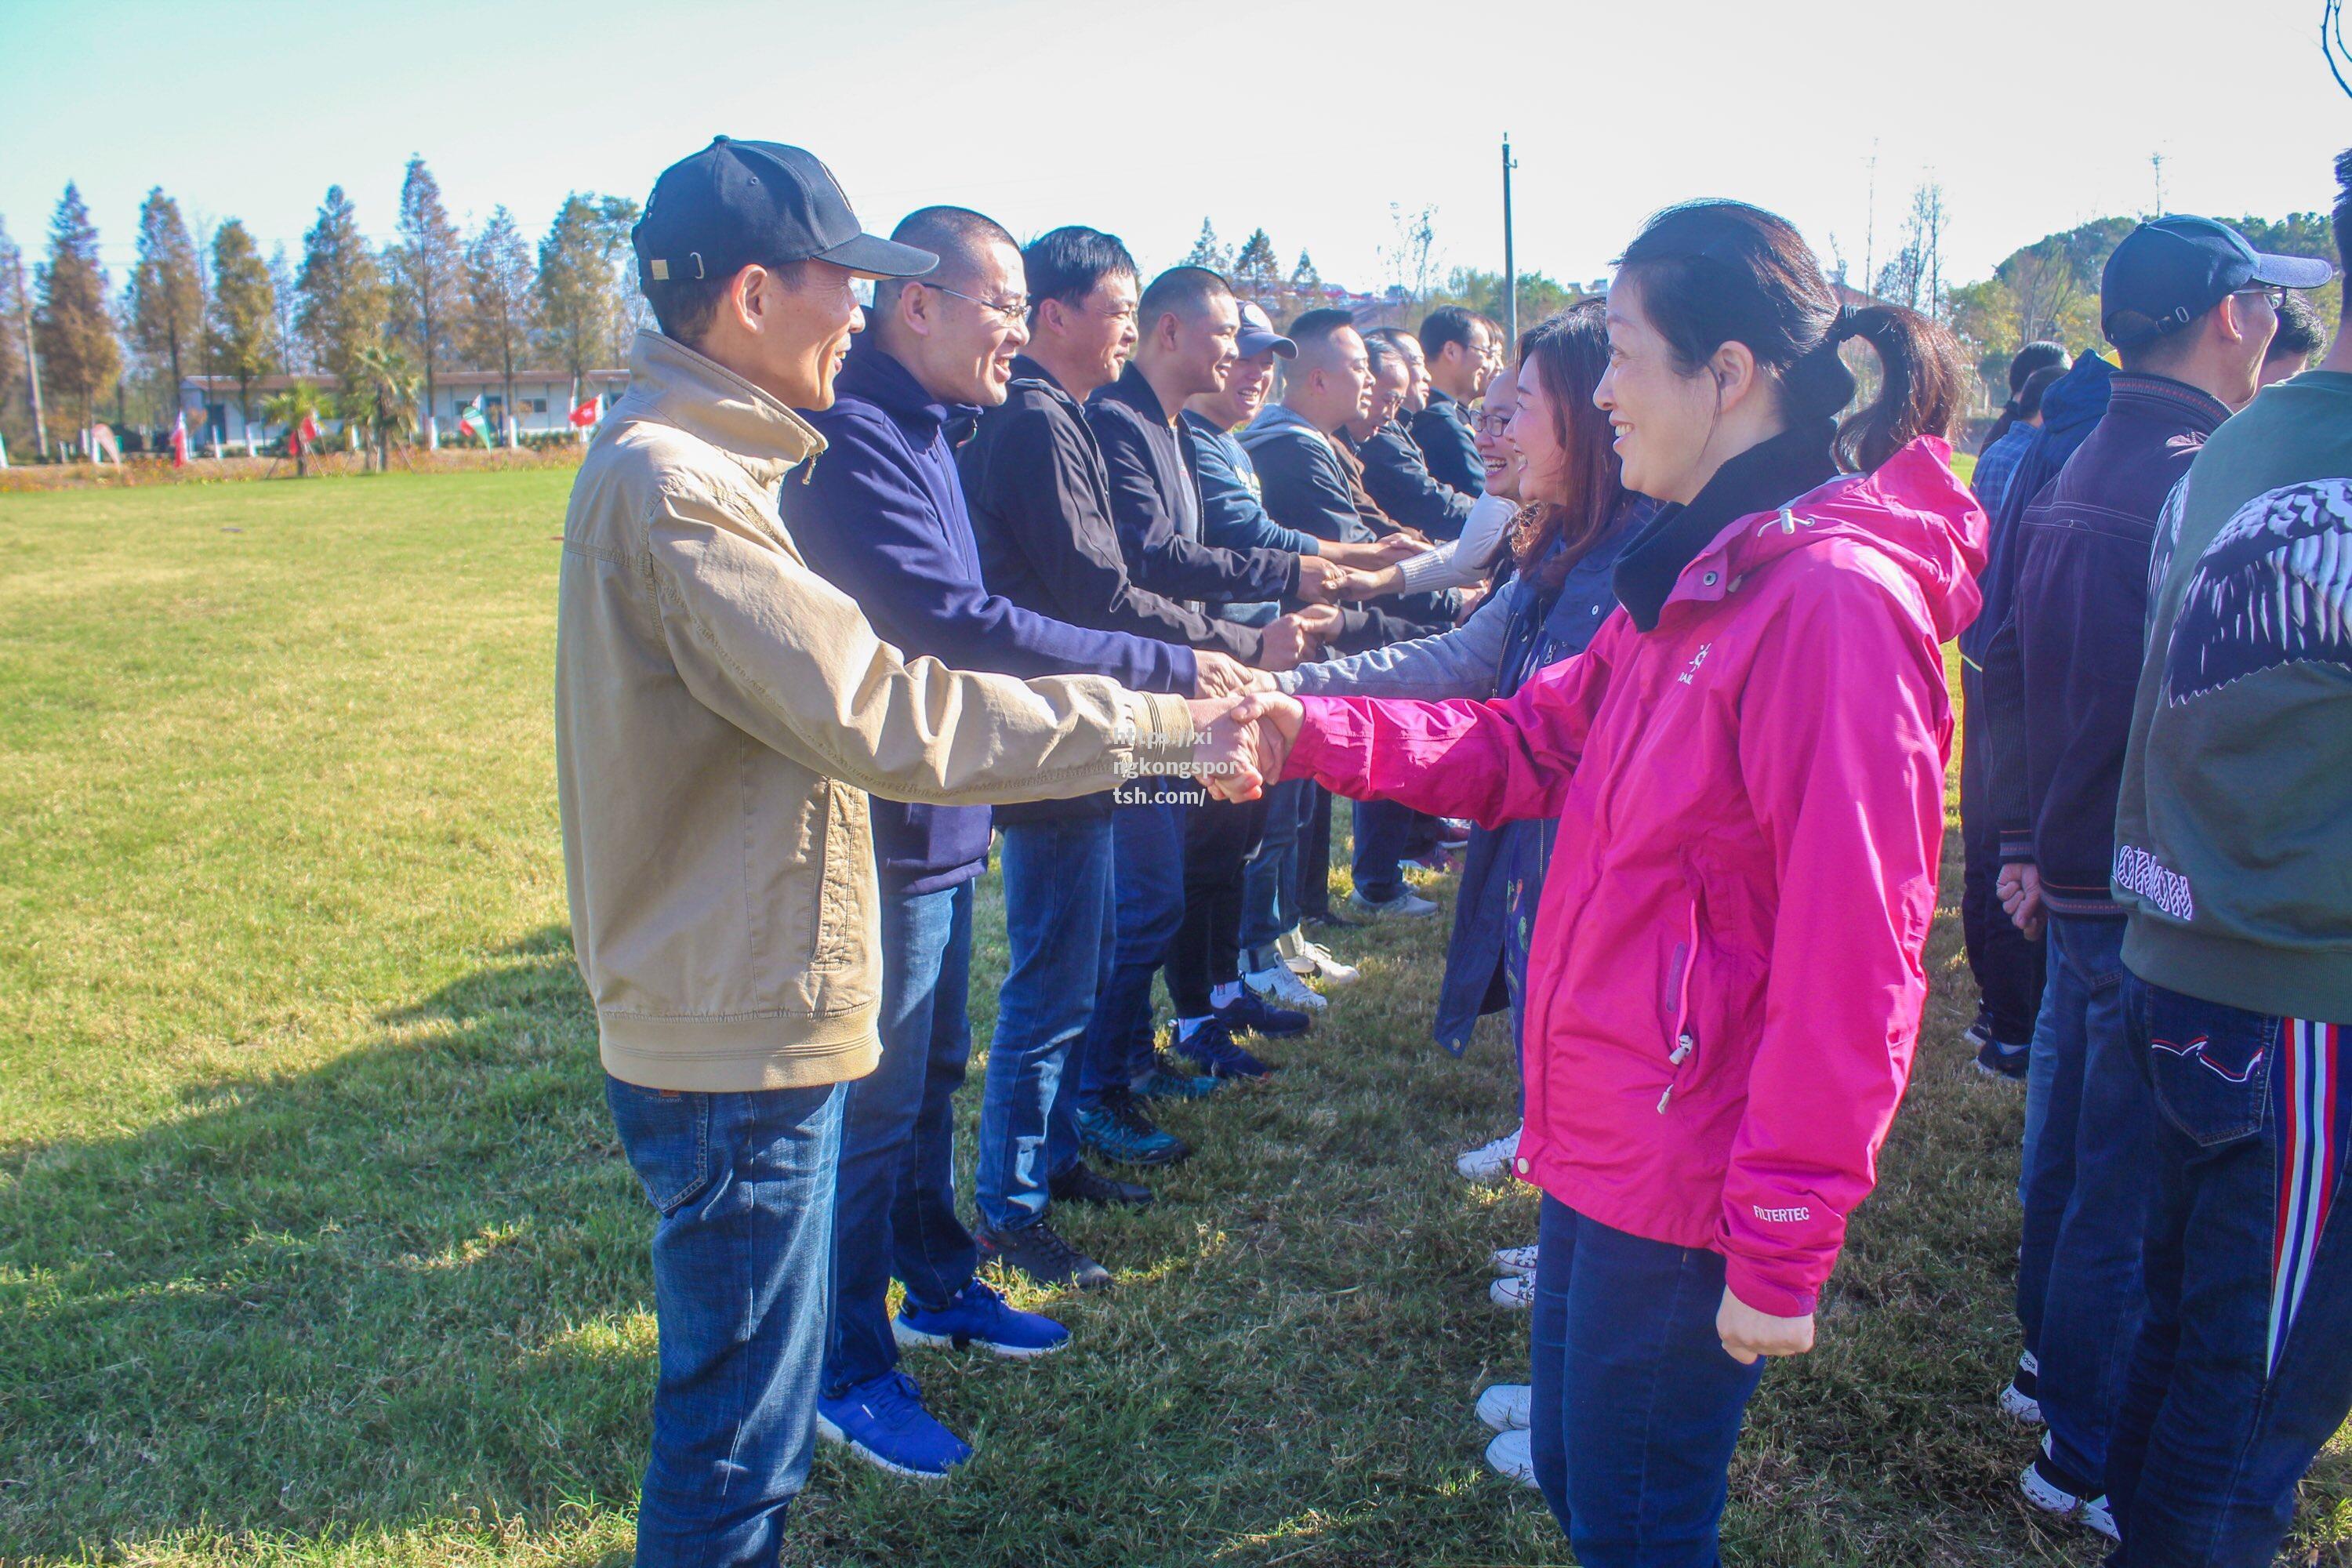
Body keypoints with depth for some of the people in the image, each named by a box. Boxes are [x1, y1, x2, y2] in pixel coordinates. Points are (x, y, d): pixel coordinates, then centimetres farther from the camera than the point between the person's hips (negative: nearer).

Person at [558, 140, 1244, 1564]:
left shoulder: (691, 460, 13)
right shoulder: (671, 487, -21)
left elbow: (833, 696, 15)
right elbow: (886, 716, -27)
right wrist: (1165, 721, -20)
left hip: (744, 1015, 11)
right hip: (737, 1042, -11)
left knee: (747, 1403, 25)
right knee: (736, 1443, 6)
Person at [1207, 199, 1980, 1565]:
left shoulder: (1835, 601, -23)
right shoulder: (1704, 573, 8)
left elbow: (1851, 963, -24)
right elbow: (1534, 739, 10)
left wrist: (1783, 1252, -19)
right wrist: (1315, 734, -2)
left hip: (1690, 1188, -9)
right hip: (1604, 1141, 9)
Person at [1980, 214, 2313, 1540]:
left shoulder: (2079, 474, 9)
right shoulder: (2209, 482, -19)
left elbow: (2014, 670, 12)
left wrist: (2025, 841, 17)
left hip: (2078, 872, 9)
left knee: (2073, 1128, 22)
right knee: (2131, 1182, 3)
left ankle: (2052, 1356, 39)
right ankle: (2086, 1456, 16)